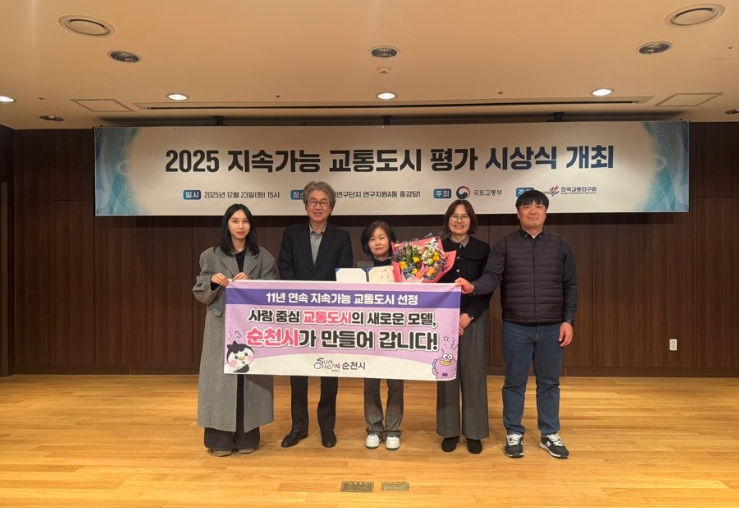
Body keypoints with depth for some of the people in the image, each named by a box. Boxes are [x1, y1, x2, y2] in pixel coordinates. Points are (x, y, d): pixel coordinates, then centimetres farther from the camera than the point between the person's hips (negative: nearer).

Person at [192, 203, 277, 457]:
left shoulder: (263, 256, 5)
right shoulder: (211, 256, 5)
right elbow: (200, 294, 5)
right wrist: (213, 282, -15)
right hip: (221, 326, 0)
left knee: (250, 378, 4)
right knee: (220, 377, 0)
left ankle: (246, 437, 16)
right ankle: (220, 438, 12)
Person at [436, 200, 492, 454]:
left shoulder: (483, 249, 4)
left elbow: (488, 288, 0)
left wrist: (469, 315, -9)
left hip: (475, 319, 0)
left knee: (474, 374, 4)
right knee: (447, 374, 4)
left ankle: (474, 432, 16)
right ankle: (450, 431, 16)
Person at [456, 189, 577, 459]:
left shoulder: (560, 245, 7)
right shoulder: (504, 245, 1)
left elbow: (570, 285, 7)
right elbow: (492, 278, -9)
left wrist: (568, 320, 1)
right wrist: (473, 287, -30)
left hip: (551, 327, 2)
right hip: (515, 327, -1)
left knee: (549, 383, 12)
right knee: (514, 383, 8)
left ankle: (550, 434, 28)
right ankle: (514, 434, 23)